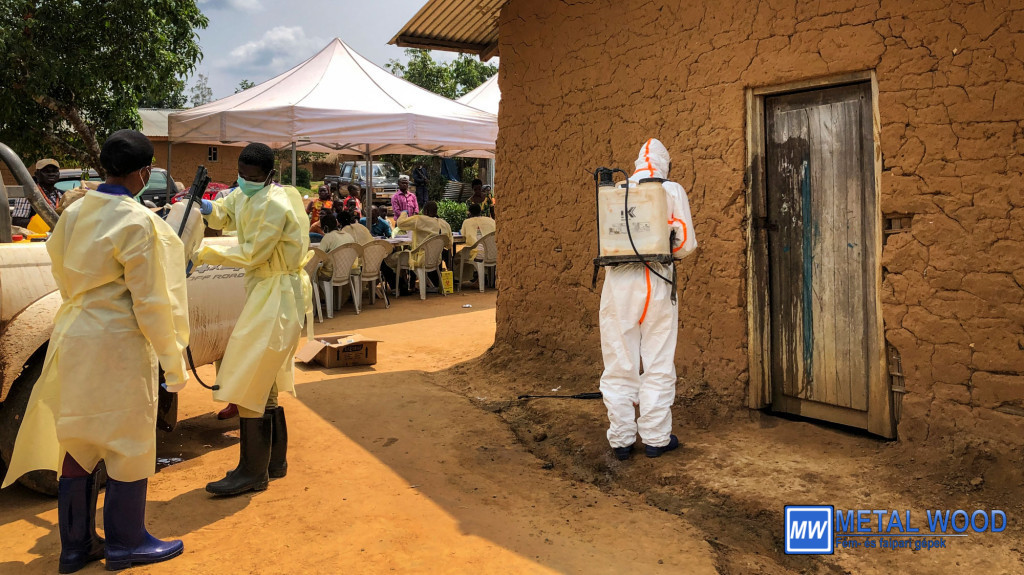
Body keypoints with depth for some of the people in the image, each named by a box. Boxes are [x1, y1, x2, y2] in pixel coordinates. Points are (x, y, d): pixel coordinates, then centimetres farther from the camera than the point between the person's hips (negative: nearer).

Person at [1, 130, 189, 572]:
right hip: (118, 342, -7)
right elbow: (150, 303, -16)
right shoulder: (138, 222, -16)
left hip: (73, 337, 7)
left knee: (76, 439, 15)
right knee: (129, 444, 7)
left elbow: (64, 278, 14)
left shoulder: (74, 213, 5)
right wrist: (172, 360, -10)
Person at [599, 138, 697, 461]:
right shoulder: (672, 191, 2)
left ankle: (620, 440, 13)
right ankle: (656, 438, 15)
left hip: (618, 282, 2)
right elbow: (687, 245, 1)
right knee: (658, 365, 9)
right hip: (657, 282, -1)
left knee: (619, 366, 8)